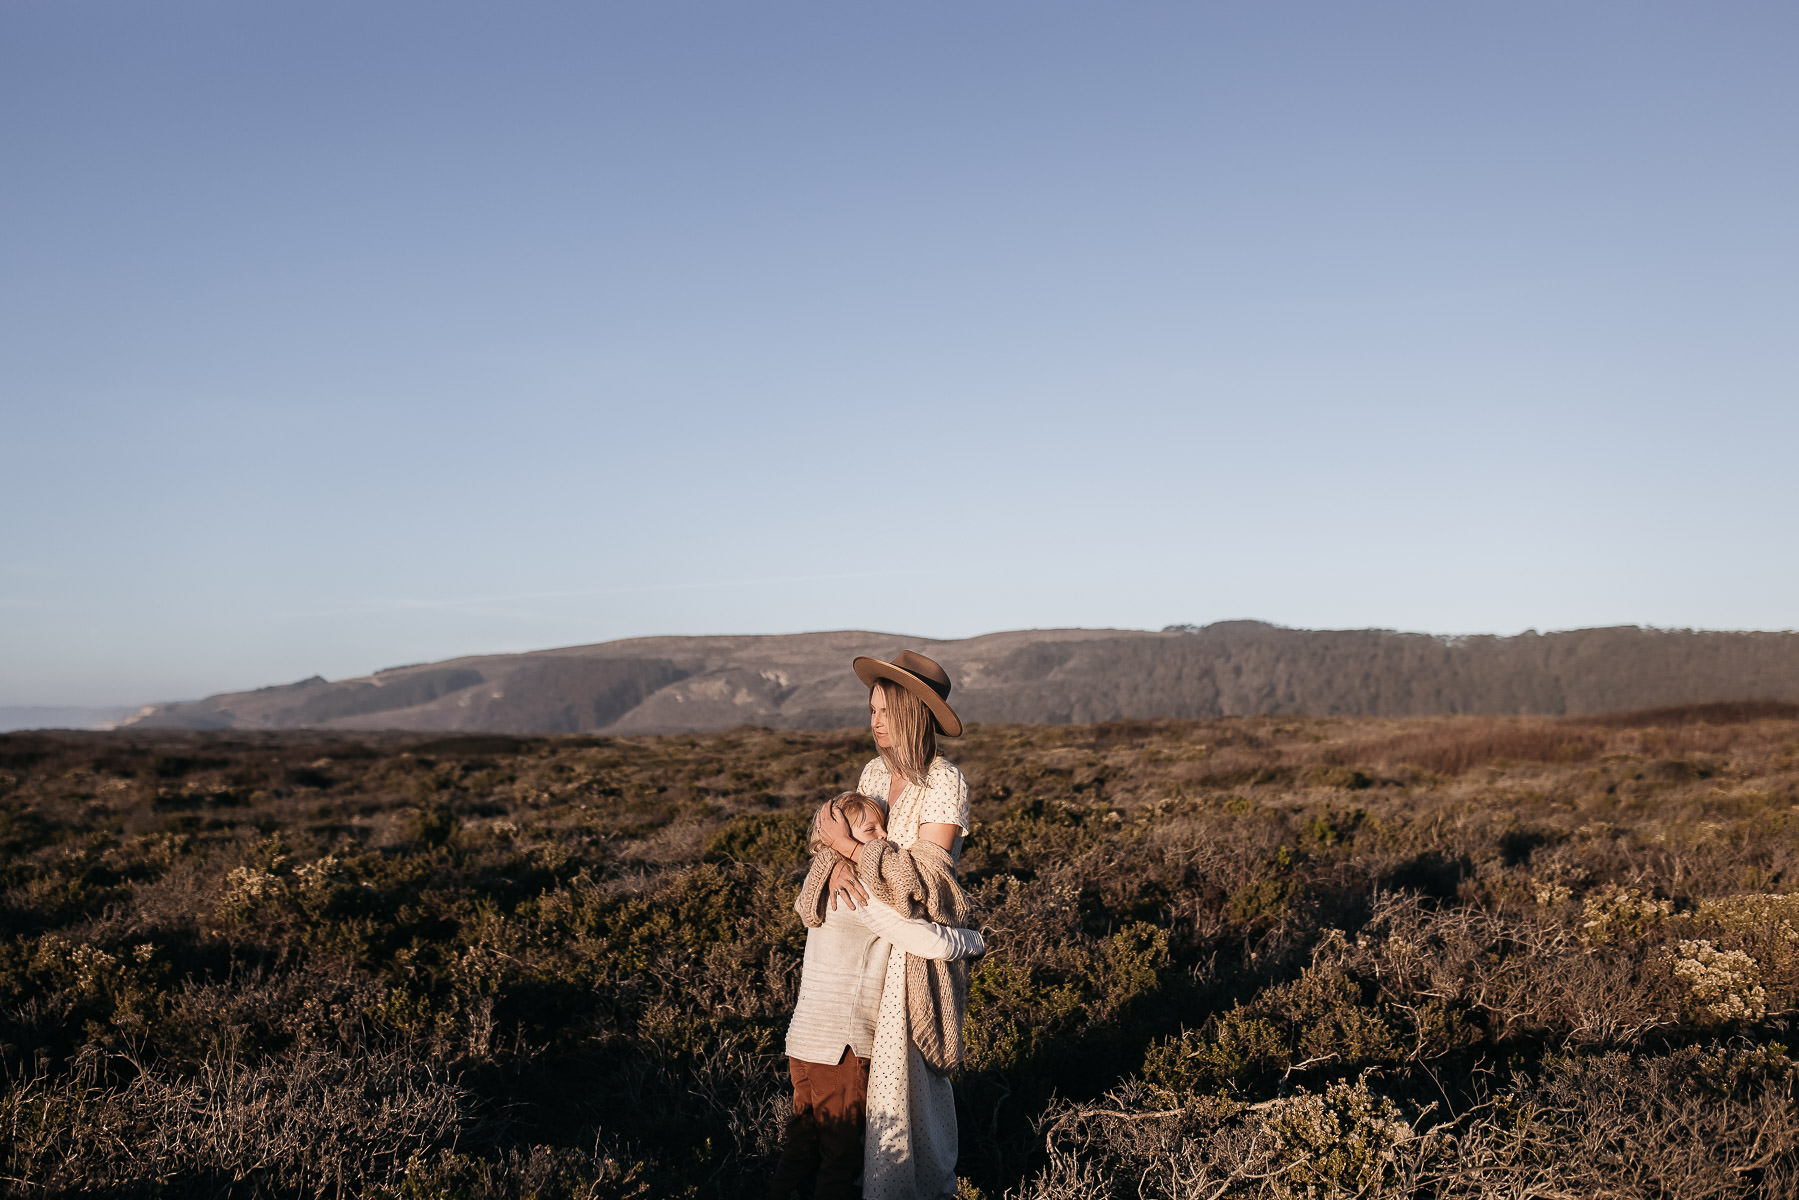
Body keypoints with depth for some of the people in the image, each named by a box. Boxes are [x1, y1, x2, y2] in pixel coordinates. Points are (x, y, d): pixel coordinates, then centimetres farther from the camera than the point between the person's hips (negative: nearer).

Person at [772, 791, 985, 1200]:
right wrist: (975, 940, -1)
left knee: (803, 1137, 20)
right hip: (840, 1045, -9)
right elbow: (932, 943, -20)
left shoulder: (831, 883, 12)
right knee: (842, 1150, 5)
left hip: (804, 1040, 9)